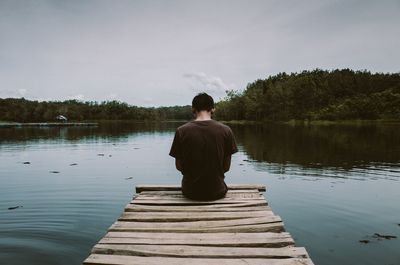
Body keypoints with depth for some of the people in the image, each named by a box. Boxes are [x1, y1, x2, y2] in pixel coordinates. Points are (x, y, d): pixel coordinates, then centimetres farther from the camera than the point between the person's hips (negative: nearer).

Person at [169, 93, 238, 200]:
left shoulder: (181, 131, -10)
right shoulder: (226, 130, -9)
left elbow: (179, 166, -2)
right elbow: (226, 167, -2)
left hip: (190, 191, 0)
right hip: (217, 191, 0)